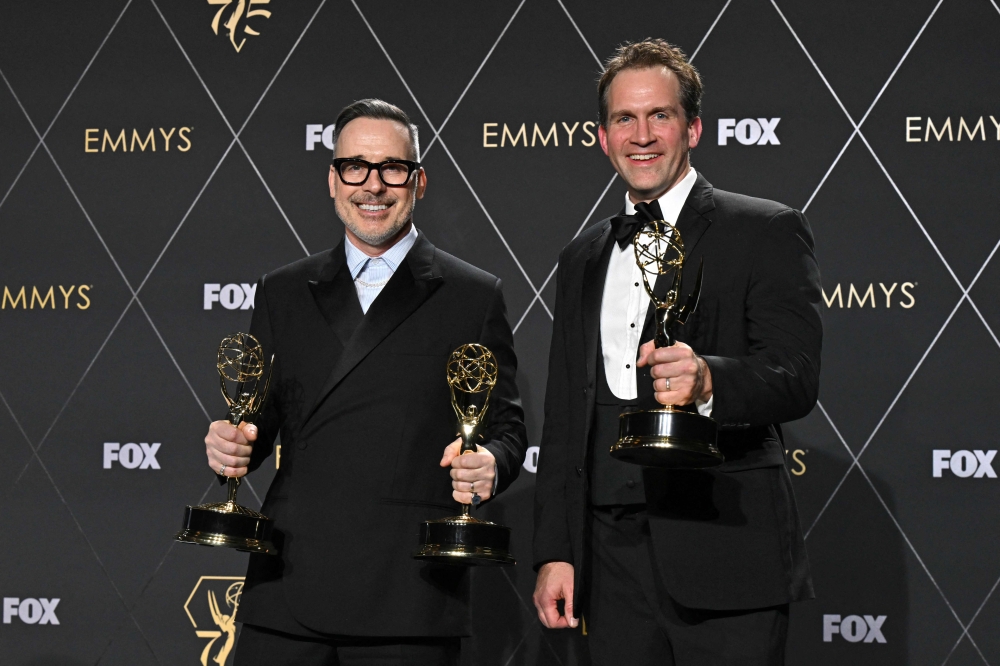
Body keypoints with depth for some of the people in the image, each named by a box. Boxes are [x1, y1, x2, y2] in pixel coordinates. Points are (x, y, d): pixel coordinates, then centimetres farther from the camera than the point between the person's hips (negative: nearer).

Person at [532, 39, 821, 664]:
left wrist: (707, 381, -33)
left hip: (726, 563, -5)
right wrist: (554, 552, 12)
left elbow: (796, 378, -12)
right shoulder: (582, 259, 19)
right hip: (614, 562, 5)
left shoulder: (768, 232, 0)